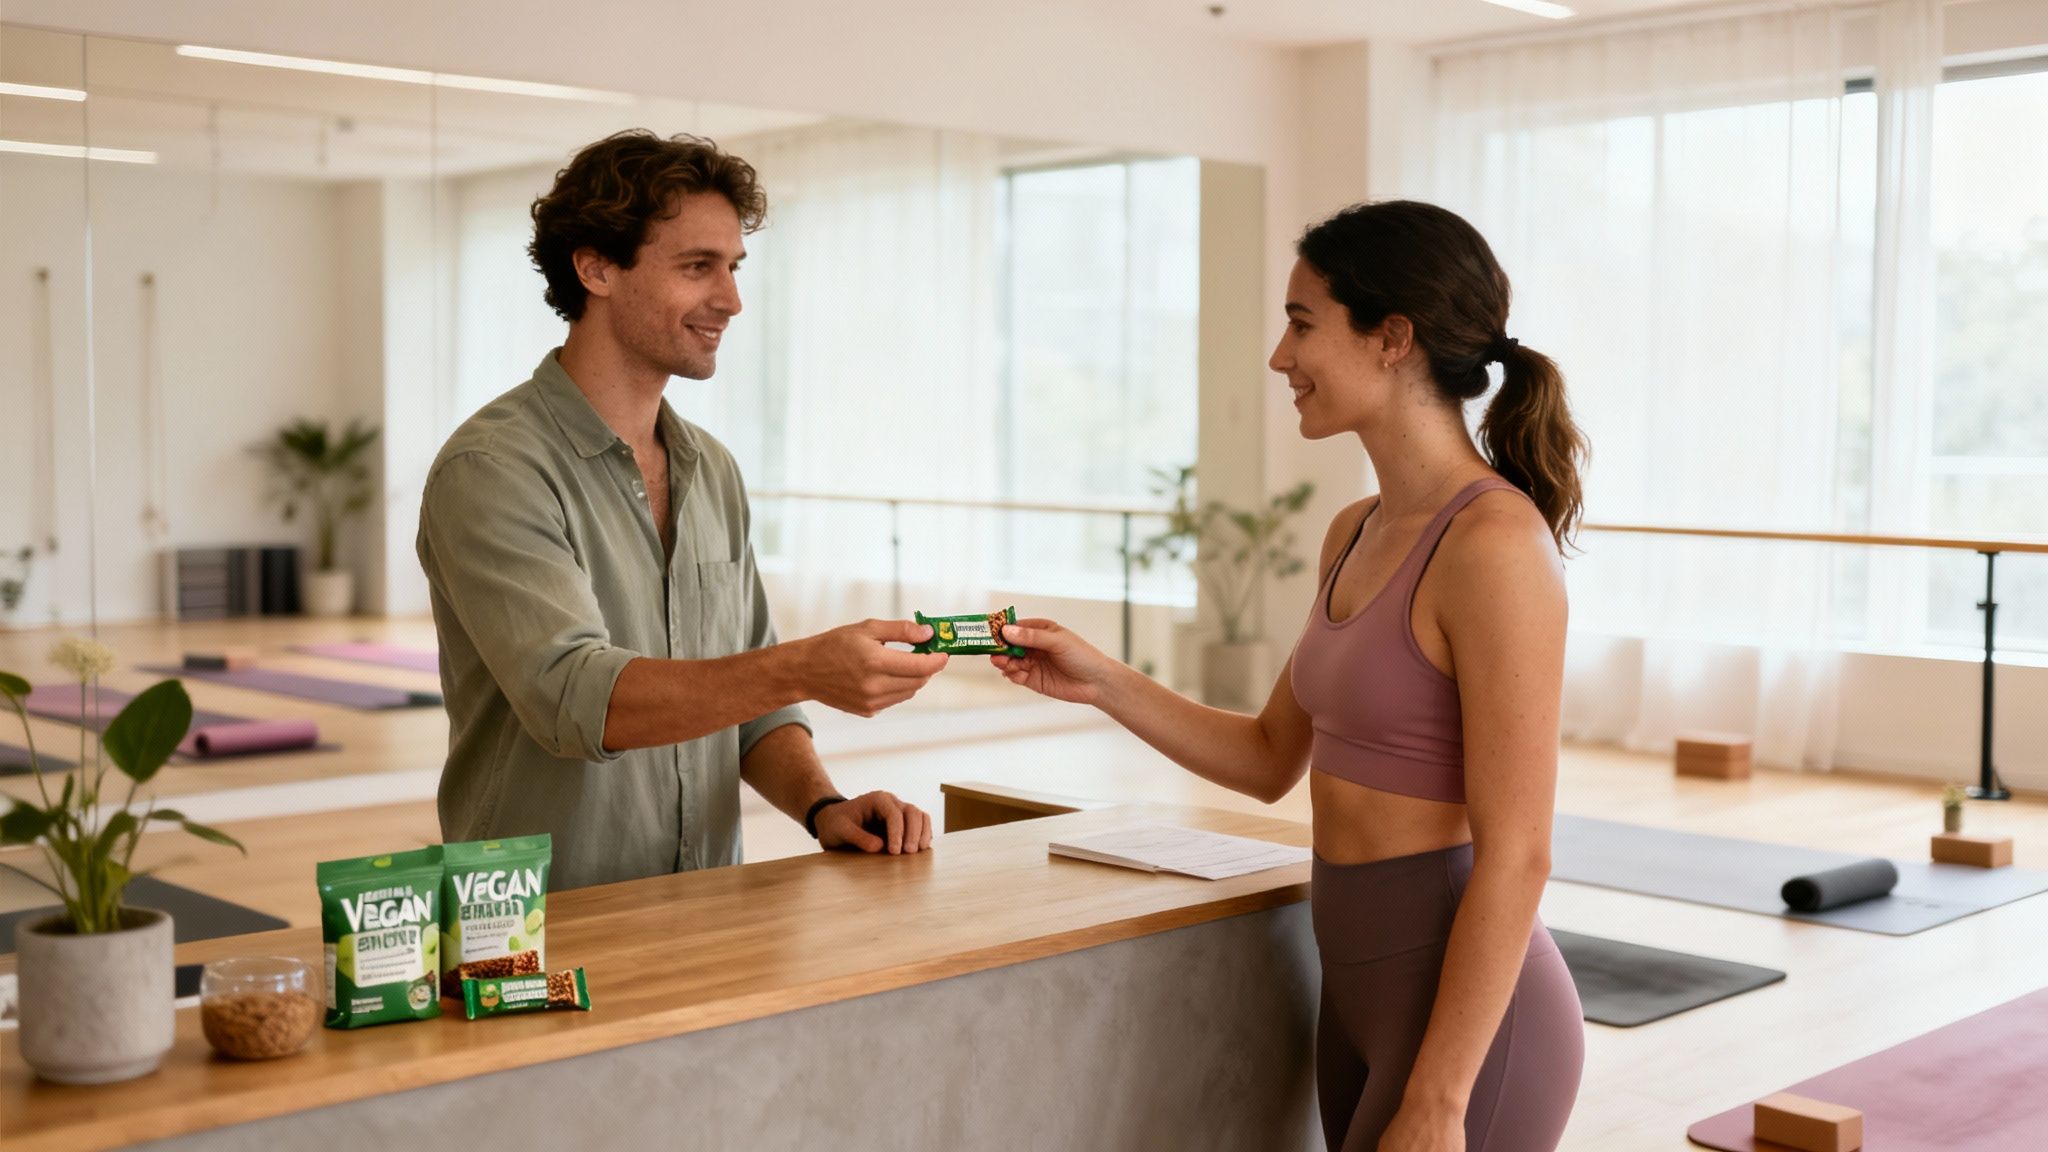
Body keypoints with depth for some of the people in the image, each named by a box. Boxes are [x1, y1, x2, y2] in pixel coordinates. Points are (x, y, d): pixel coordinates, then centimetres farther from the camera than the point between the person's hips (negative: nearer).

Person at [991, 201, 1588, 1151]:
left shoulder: (1494, 543, -18)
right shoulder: (1356, 536, 7)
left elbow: (1514, 856, -19)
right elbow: (1271, 760, 16)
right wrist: (1101, 683, 5)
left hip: (1466, 1011, -8)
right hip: (1362, 995, 8)